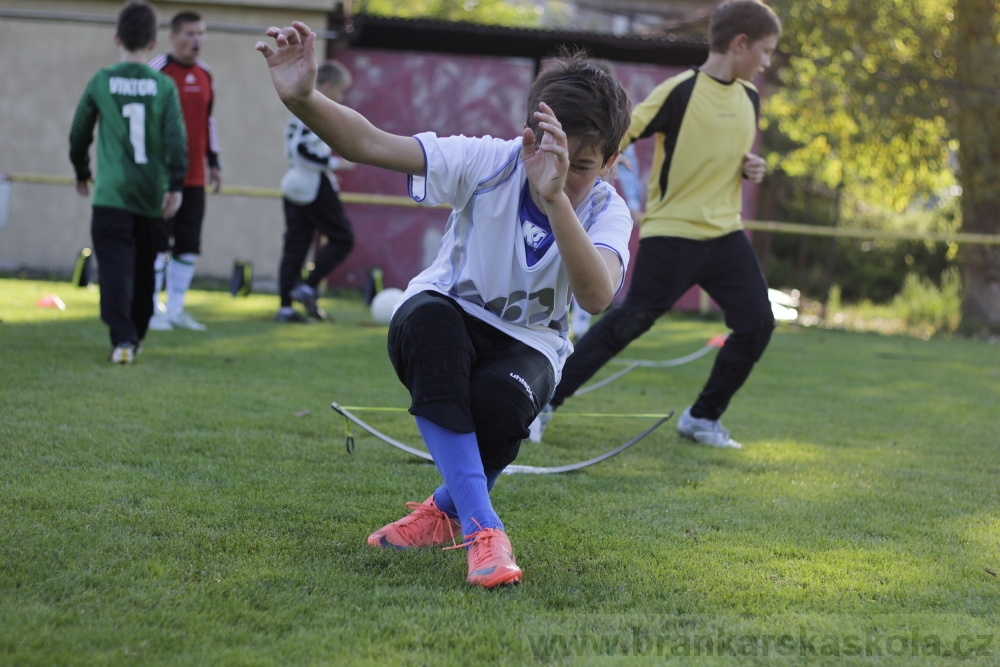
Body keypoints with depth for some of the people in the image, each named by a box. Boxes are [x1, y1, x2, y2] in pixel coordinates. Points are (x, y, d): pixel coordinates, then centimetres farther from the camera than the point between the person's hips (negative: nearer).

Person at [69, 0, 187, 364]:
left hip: (112, 192, -2)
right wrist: (175, 185, -8)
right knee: (143, 268, 16)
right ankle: (136, 336, 27)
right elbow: (175, 137, -8)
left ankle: (122, 339, -21)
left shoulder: (101, 82, 0)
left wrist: (82, 173, 24)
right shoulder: (164, 86, 0)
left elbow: (79, 133, 8)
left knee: (116, 266, -6)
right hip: (151, 194, 2)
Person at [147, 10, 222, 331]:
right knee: (157, 243, -3)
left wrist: (214, 163, 19)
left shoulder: (205, 75, 13)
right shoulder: (157, 71, -7)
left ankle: (175, 309, 15)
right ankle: (151, 311, 4)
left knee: (188, 245, 7)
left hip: (194, 177, 6)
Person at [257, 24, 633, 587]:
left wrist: (555, 197, -53)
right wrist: (303, 100, -48)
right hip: (445, 324, 0)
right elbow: (373, 145, -28)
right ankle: (481, 527, -37)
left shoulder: (607, 212, -17)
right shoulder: (489, 162, -18)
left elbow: (598, 297, -40)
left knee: (501, 400, -37)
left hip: (526, 345, 0)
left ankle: (446, 510, -1)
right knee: (428, 318, -38)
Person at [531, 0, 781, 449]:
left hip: (725, 235, 7)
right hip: (671, 233, -7)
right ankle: (544, 403, 5)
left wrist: (751, 167, 4)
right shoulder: (680, 91, -12)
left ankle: (702, 418, 16)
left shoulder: (749, 97, 10)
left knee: (757, 324, -1)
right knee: (627, 323, -6)